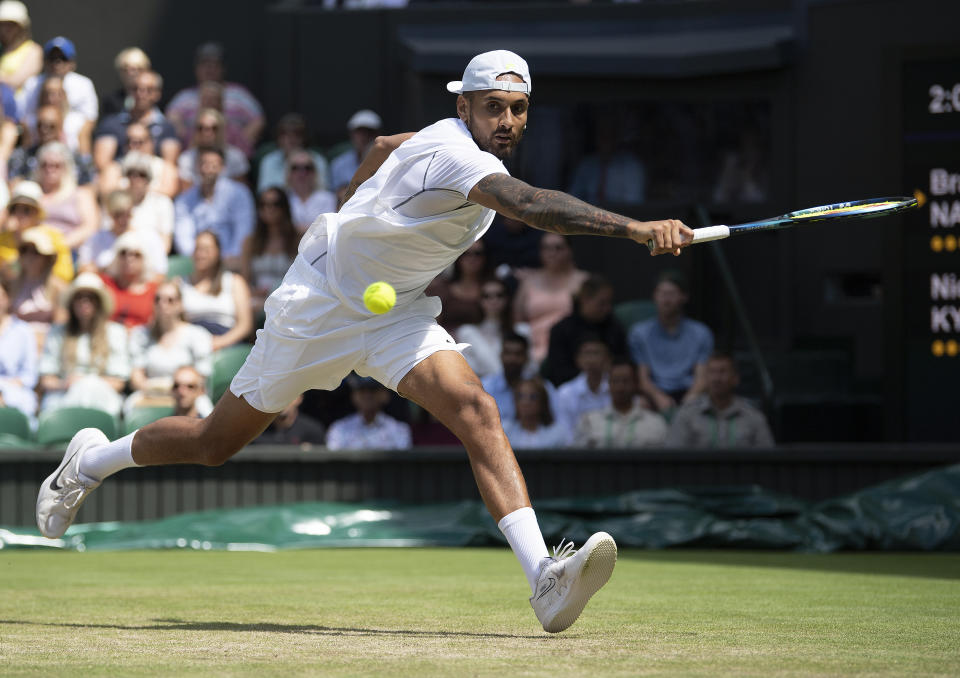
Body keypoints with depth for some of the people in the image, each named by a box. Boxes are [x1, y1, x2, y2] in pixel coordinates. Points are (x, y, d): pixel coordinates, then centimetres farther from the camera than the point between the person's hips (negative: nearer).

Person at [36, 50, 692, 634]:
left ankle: (544, 578, -34)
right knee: (215, 445, 9)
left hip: (397, 313, 7)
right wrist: (636, 227, -59)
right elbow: (530, 204, -50)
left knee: (477, 410, -20)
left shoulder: (450, 142, -2)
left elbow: (383, 147, 19)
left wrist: (349, 212, 32)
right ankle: (91, 460, 39)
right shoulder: (455, 153, -30)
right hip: (319, 308, -7)